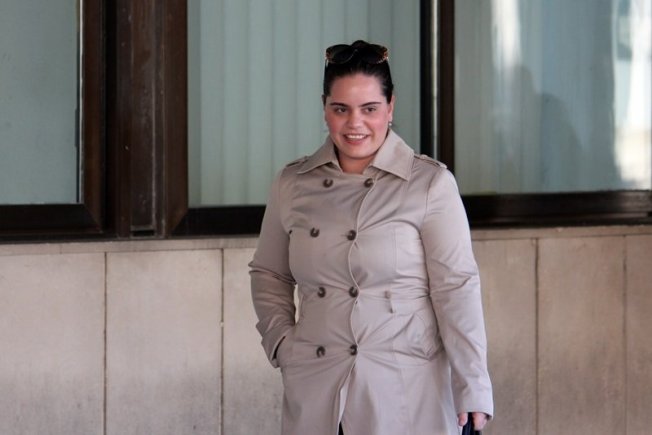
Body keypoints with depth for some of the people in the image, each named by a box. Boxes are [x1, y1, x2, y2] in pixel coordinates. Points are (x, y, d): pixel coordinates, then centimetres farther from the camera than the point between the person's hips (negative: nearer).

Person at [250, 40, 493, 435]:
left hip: (405, 391, -3)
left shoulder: (431, 184, -3)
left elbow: (456, 288, -6)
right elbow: (268, 275, 21)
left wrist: (473, 392, -11)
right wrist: (280, 340, 5)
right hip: (315, 391, 3)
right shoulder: (292, 185, 8)